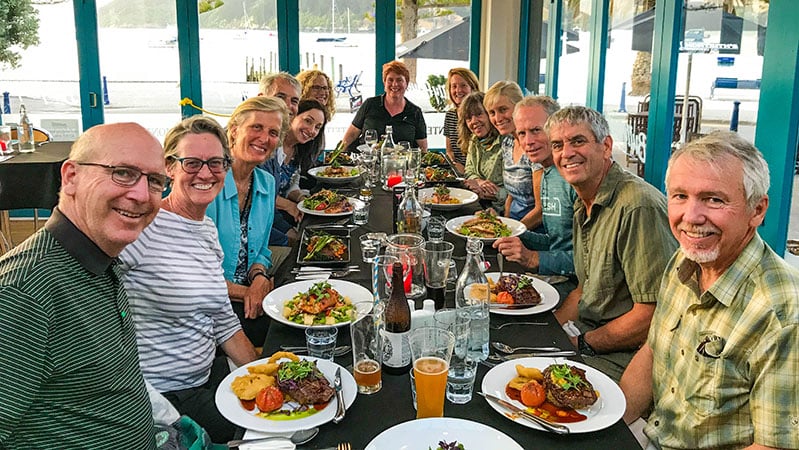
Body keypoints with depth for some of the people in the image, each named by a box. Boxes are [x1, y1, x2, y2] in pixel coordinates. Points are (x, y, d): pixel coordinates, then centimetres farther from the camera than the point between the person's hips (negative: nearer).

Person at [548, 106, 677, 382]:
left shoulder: (639, 206, -22)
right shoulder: (583, 206, 11)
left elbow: (653, 315, -24)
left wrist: (583, 342, -13)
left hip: (624, 357, -8)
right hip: (587, 332, 9)